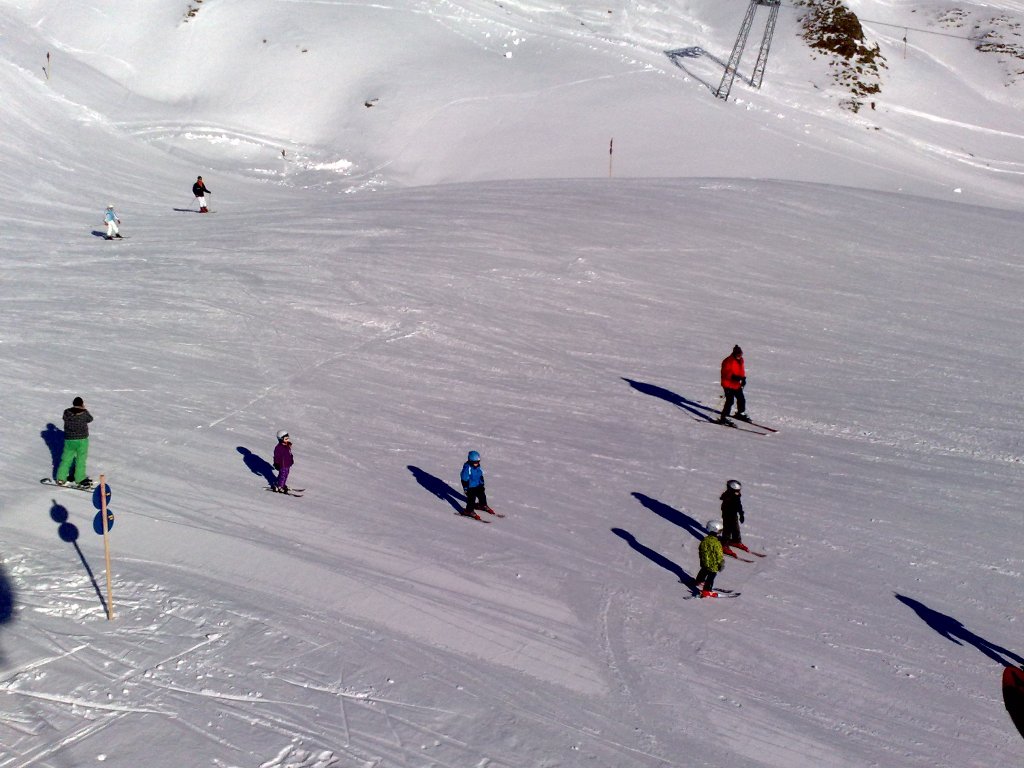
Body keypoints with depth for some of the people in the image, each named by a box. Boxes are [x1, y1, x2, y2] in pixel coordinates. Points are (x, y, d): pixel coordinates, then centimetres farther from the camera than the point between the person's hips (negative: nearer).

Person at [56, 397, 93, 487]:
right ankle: (80, 479, 10)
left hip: (69, 440, 3)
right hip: (82, 440, -3)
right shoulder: (84, 413, -11)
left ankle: (61, 478, 16)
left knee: (66, 459, 12)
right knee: (81, 459, 6)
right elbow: (90, 419, 8)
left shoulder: (67, 412, -5)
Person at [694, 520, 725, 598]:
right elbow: (719, 555, -21)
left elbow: (700, 550, 7)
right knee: (711, 577, 5)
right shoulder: (716, 543, -28)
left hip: (704, 562, 7)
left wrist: (702, 558, 24)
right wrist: (722, 564, -6)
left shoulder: (705, 540, -7)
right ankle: (706, 591, 7)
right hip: (713, 565, -7)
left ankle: (699, 582, 51)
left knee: (703, 572, 30)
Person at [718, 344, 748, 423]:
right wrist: (733, 377, -33)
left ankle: (740, 413, 42)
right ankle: (723, 418, -10)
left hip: (737, 384, 8)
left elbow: (742, 370, 18)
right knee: (730, 401, -15)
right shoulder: (728, 361, -19)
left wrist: (743, 378, 3)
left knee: (741, 399, 18)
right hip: (728, 385, -8)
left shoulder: (740, 360, 6)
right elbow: (725, 373, -21)